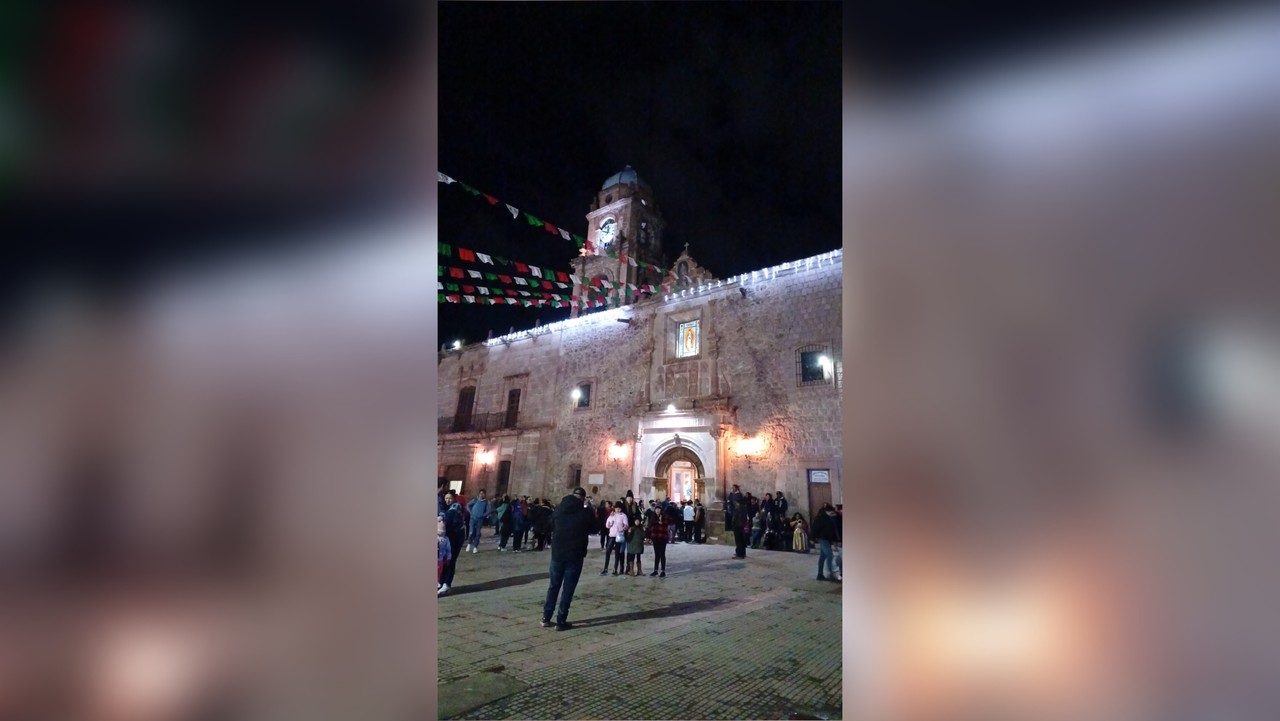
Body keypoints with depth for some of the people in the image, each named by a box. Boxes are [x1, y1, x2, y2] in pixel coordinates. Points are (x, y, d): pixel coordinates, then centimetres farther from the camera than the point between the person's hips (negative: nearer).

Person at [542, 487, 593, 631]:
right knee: (568, 588, 4)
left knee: (553, 585, 15)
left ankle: (546, 618, 19)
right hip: (575, 554, -3)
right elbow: (592, 528, 7)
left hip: (557, 552, 4)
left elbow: (552, 523, 18)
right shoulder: (585, 512, -10)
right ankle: (561, 621, 6)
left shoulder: (559, 508, 1)